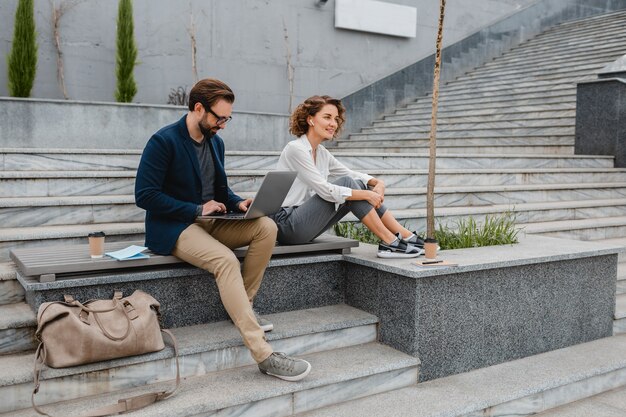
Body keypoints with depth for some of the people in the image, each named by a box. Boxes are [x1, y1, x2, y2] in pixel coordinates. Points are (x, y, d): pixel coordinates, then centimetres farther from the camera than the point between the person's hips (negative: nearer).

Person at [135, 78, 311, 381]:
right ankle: (264, 355, -34)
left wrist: (238, 203, -3)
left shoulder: (215, 141, 10)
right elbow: (144, 195, -17)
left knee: (266, 227, -16)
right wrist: (197, 209, -18)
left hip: (209, 221, 8)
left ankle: (244, 304, -4)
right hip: (173, 229, -7)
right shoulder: (164, 141, -12)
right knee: (226, 260, -34)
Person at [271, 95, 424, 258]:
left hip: (303, 224, 8)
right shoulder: (295, 149, -15)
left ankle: (407, 236, -2)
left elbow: (351, 173, 16)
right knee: (347, 183, -18)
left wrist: (377, 182, -3)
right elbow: (325, 190, -21)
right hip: (287, 224, -8)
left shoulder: (321, 152, 12)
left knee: (359, 185, -3)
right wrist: (366, 195, -19)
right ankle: (389, 242, -14)